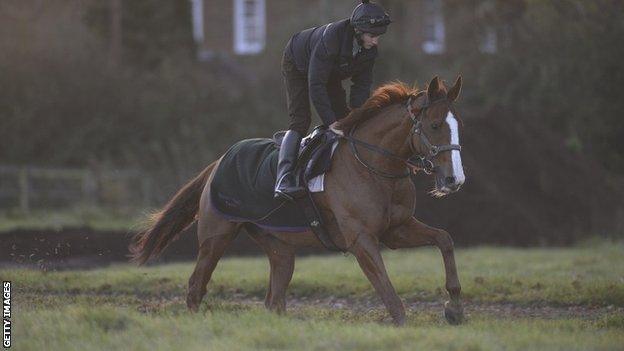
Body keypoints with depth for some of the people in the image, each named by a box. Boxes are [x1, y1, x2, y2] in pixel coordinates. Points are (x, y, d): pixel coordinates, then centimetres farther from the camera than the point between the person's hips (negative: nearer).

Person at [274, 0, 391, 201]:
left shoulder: (370, 49, -22)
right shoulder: (331, 38, -43)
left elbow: (362, 84, -13)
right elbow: (315, 85, -41)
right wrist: (330, 122, -42)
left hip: (331, 73, 7)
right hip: (297, 66, -7)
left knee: (342, 118, -1)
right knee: (300, 121, -21)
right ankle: (283, 181, -31)